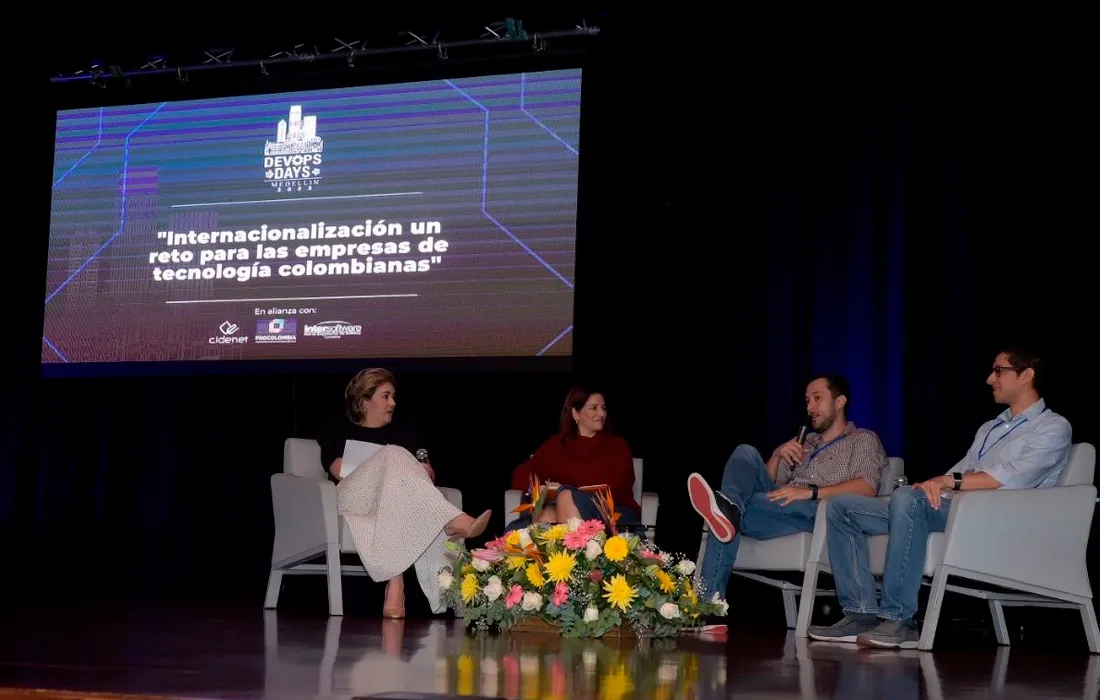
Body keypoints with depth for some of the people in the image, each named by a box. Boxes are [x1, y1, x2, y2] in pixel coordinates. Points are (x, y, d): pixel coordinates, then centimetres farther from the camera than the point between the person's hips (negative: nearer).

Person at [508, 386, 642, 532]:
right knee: (547, 516, -34)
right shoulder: (556, 445, 18)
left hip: (615, 514, -1)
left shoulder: (618, 445, 14)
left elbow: (617, 490, -2)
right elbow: (520, 476, 9)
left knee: (567, 496, -31)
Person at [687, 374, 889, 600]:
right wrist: (777, 455, 5)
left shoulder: (863, 439, 12)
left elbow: (866, 487, -9)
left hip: (817, 512, -6)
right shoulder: (805, 443, 33)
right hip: (780, 506, 6)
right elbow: (767, 484, 26)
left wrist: (811, 492, -23)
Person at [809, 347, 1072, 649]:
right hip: (943, 509, 9)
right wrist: (933, 484, -2)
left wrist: (950, 481, -19)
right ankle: (862, 614, -16)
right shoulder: (989, 428, 32)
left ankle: (898, 620, -36)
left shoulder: (1053, 427, 5)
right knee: (842, 507, -5)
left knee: (908, 498, -38)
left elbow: (1014, 477, -13)